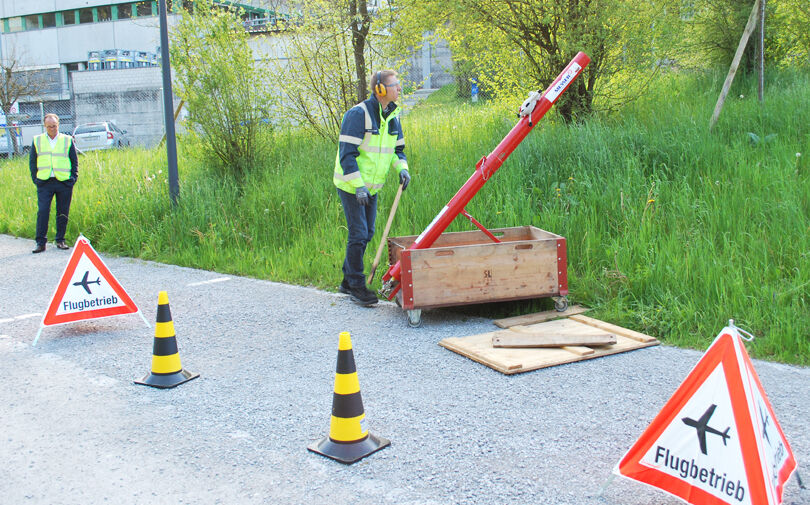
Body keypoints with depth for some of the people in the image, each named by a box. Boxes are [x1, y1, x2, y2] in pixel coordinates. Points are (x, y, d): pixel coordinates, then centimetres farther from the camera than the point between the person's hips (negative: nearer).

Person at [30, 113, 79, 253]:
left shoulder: (67, 140, 8)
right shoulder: (37, 141, 10)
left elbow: (74, 161, 11)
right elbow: (32, 161, 13)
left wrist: (73, 178, 2)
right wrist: (35, 178, 3)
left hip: (64, 183, 0)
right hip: (44, 183, 0)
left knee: (63, 213, 4)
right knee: (42, 211, -8)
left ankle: (60, 240, 16)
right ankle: (40, 242, -2)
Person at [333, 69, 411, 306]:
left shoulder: (392, 116, 6)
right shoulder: (358, 114, -19)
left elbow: (397, 148, 16)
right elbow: (347, 153, -21)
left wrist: (402, 167, -5)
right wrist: (358, 185, -25)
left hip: (371, 186, 8)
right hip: (351, 185, -8)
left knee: (367, 233, 12)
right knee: (358, 234, -8)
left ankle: (348, 281, 26)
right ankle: (356, 287, 4)